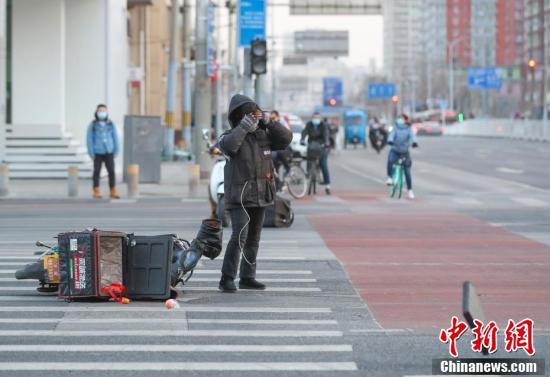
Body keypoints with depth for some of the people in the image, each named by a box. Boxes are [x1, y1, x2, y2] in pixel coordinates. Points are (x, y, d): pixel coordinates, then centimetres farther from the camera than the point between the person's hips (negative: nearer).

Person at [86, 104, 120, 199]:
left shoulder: (111, 124, 2)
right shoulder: (92, 125, -3)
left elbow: (115, 138, 7)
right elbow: (89, 139, -3)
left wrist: (116, 152, 4)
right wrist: (91, 153, -7)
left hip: (109, 152, 2)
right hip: (97, 153, -1)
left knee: (111, 171, -3)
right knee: (97, 172, 3)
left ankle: (113, 192, 1)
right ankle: (96, 192, 10)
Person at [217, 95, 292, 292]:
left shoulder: (263, 135, 8)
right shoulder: (230, 135, -7)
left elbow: (286, 138, -1)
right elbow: (227, 145, -29)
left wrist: (268, 122, -9)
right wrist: (243, 127, -26)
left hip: (260, 195, 6)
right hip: (239, 196, -6)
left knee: (253, 239, 13)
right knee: (239, 236, -19)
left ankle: (247, 277, 23)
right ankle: (227, 279, -16)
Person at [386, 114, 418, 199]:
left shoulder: (408, 129, -1)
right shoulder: (396, 128, 1)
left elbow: (412, 135, -19)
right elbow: (392, 134, -16)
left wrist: (414, 142, -41)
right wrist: (390, 140, -39)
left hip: (404, 152, 0)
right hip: (395, 151, 0)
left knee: (407, 172, 0)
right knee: (390, 160, -34)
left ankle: (410, 190, 11)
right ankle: (389, 178, -18)